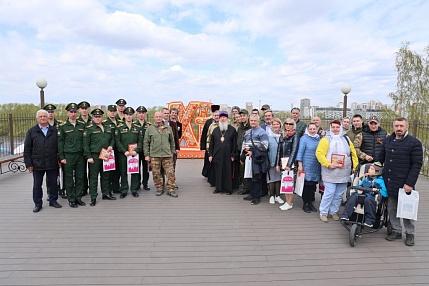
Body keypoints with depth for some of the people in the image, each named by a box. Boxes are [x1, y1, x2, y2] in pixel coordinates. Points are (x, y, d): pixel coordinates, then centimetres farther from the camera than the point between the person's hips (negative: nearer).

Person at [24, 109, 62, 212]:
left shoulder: (54, 130, 6)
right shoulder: (31, 131, 4)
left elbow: (59, 146, 6)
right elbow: (27, 149, 2)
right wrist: (28, 163, -4)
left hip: (52, 163, 0)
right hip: (37, 164, 0)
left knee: (53, 183, 9)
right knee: (37, 185, 9)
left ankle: (53, 200, 25)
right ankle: (37, 204, 21)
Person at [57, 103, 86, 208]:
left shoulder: (82, 125, 9)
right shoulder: (62, 126, -1)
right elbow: (60, 142, -1)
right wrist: (61, 157, -6)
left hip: (80, 155, 3)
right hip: (68, 156, -3)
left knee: (80, 177, 7)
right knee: (69, 179, 3)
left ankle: (78, 197, 18)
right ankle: (71, 199, 13)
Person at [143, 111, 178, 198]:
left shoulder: (168, 128, 9)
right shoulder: (150, 128, 4)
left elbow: (172, 141, 15)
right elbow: (146, 143, 4)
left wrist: (172, 152, 12)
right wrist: (146, 154, 0)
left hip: (167, 155, 1)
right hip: (154, 155, -1)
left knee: (170, 172, -1)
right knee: (156, 173, 5)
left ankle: (170, 190, 8)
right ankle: (159, 189, 20)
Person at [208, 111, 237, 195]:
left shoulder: (232, 130, 2)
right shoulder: (215, 130, 11)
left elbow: (234, 143, -1)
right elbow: (211, 143, 11)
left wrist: (233, 155, -5)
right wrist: (210, 154, 5)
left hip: (228, 155, -2)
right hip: (217, 155, 3)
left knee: (228, 172, 3)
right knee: (218, 172, 7)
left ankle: (228, 188, 14)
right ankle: (218, 187, 20)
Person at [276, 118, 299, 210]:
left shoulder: (295, 135, -2)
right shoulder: (282, 135, 15)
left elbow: (294, 150, -9)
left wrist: (289, 164, -16)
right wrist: (278, 164, 8)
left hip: (291, 162, -5)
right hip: (282, 161, 6)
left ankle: (290, 203, 6)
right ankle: (287, 202, 17)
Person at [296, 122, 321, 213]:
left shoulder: (319, 139, 10)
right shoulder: (304, 138, -5)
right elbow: (300, 152, -8)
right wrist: (300, 165, -13)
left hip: (316, 167, 5)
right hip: (307, 166, -5)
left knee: (313, 185, 9)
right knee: (306, 185, 1)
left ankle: (310, 202, 22)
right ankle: (305, 203, 13)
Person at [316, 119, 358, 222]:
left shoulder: (346, 140, 14)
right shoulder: (326, 139, -2)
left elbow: (353, 154, 16)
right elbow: (319, 153, -11)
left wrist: (355, 167, 8)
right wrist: (328, 164, -19)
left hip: (344, 174, 5)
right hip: (330, 173, -5)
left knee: (339, 194, 11)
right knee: (329, 193, -7)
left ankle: (334, 211, 26)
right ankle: (323, 212, 7)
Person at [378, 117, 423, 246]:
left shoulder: (414, 143, -8)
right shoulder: (387, 140, 8)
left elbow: (417, 164, -11)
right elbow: (381, 158, 16)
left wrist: (410, 183, -16)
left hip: (404, 184, -4)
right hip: (389, 183, 5)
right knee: (391, 208, 12)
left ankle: (410, 234, 24)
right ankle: (396, 231, 26)